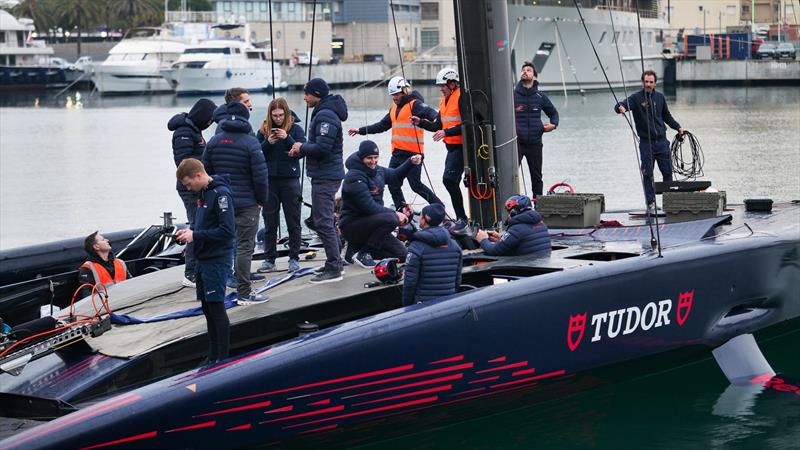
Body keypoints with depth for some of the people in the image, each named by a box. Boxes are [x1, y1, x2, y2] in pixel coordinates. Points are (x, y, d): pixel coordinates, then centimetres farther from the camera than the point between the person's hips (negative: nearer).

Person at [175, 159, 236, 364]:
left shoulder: (221, 194, -17)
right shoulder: (204, 193, 12)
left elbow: (227, 230, -22)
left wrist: (196, 235, -19)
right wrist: (189, 232, 7)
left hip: (217, 260, -9)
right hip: (203, 260, 9)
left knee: (216, 307, -6)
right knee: (207, 308, 13)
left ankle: (223, 359, 0)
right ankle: (213, 357, 21)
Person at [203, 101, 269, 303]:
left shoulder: (214, 142, 2)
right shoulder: (250, 143, -13)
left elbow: (206, 172, 8)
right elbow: (260, 176, -14)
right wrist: (262, 200, -1)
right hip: (247, 203, -5)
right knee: (245, 246, -1)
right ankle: (244, 292, 0)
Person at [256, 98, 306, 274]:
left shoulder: (295, 128, 0)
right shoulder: (263, 130, 5)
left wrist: (287, 138, -22)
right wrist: (267, 143, -16)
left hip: (290, 180, -2)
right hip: (269, 180, 2)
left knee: (293, 222, 3)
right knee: (270, 222, 6)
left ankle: (294, 258, 9)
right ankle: (269, 259, 12)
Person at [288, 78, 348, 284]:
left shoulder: (326, 116, -18)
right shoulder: (322, 113, 16)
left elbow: (322, 148, -25)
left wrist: (302, 147, -10)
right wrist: (301, 150, 7)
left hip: (326, 176, -11)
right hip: (323, 174, 11)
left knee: (323, 222, -10)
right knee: (324, 220, 17)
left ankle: (334, 269, -8)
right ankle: (334, 263, 23)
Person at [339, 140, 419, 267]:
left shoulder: (377, 171, 7)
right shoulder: (355, 177, -20)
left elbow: (395, 175, 28)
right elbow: (369, 207, -25)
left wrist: (411, 162, 11)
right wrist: (395, 213, -19)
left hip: (369, 224, 9)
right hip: (351, 225, -9)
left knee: (401, 254, 3)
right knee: (391, 219, -32)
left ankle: (356, 247, 12)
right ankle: (363, 254, -18)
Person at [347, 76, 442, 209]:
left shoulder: (415, 104, -6)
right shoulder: (394, 108, 20)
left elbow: (428, 111, -24)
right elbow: (382, 125, 28)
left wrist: (435, 118, -48)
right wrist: (360, 130, 28)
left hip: (412, 153, -9)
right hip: (397, 153, 9)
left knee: (416, 185, -8)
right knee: (393, 185, 6)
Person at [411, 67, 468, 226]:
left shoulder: (462, 97, -13)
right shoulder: (444, 101, 16)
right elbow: (438, 126, 18)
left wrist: (446, 132, -22)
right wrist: (420, 122, 5)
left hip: (461, 146, -10)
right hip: (451, 147, 10)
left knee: (449, 179, -18)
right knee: (452, 182, 12)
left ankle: (461, 217, -12)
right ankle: (461, 217, 20)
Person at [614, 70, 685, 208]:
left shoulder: (660, 97, 9)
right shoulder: (636, 98, -5)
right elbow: (620, 105, -20)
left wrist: (678, 127, 14)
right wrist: (620, 108, -43)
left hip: (661, 141, 3)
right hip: (646, 143, -3)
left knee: (667, 171, 5)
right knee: (647, 174, -2)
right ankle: (651, 202, 5)